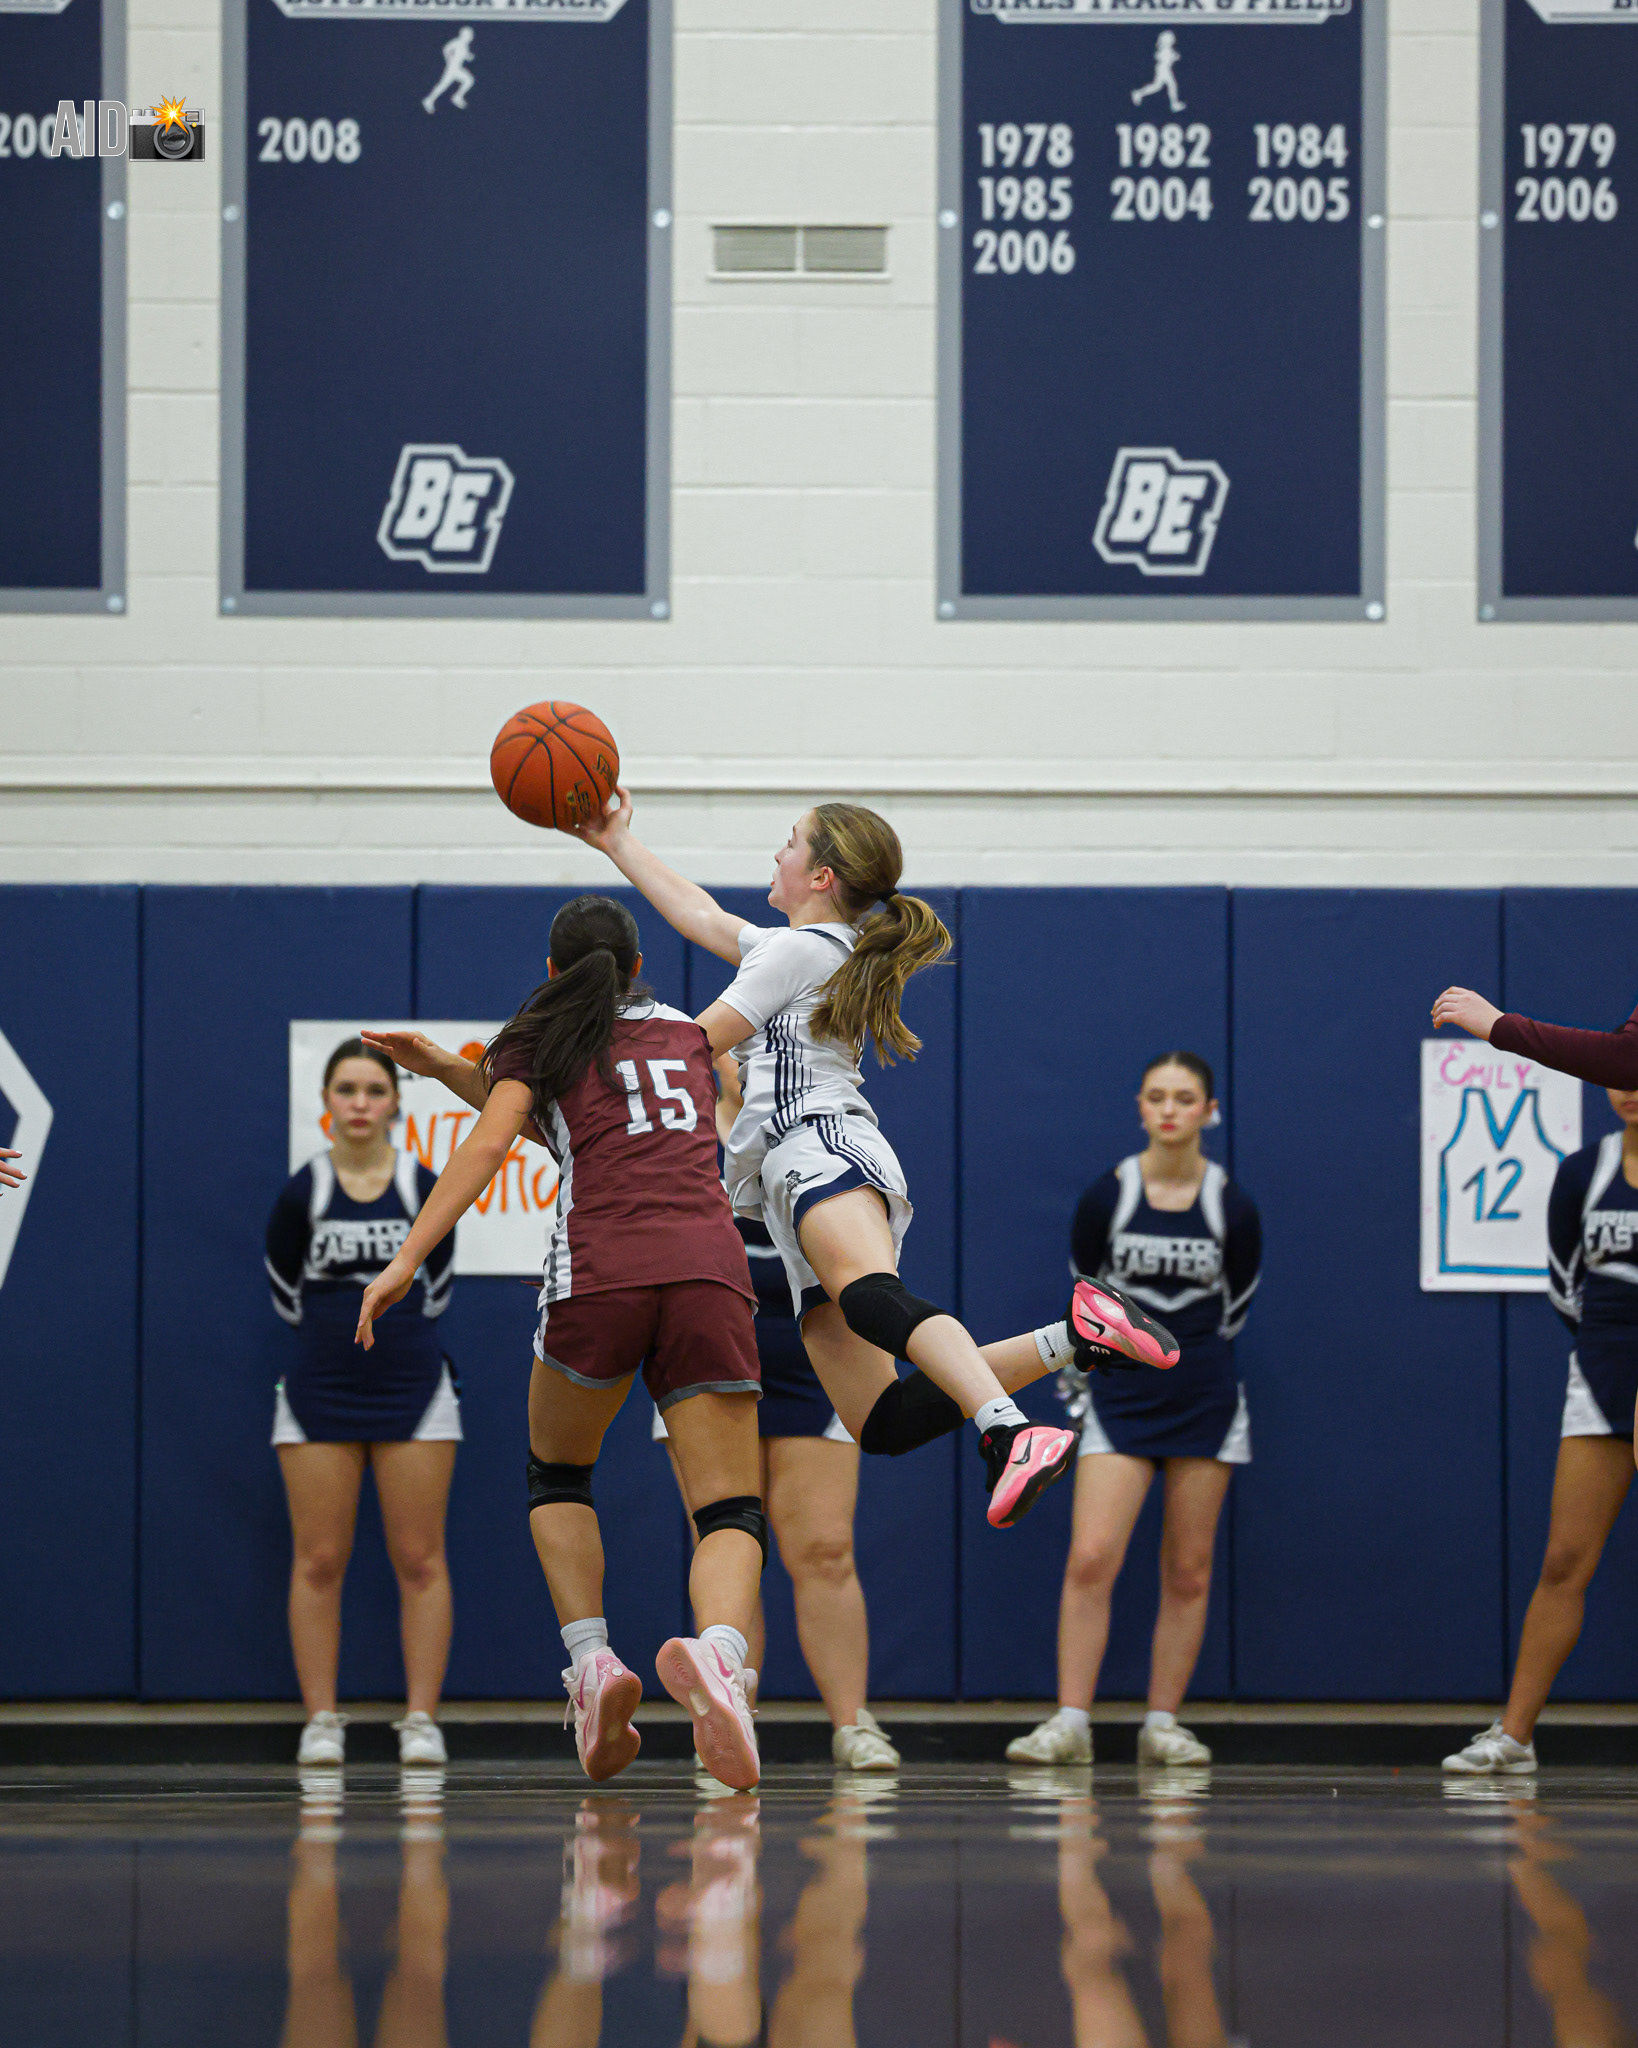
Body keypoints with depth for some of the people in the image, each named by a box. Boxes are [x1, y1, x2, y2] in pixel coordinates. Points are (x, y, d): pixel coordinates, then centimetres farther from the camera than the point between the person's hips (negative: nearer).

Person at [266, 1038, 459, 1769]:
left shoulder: (424, 1189, -4)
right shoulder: (302, 1194, -5)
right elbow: (287, 1295, 9)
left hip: (412, 1392, 0)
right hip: (320, 1395, 0)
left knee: (420, 1561, 0)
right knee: (318, 1562, 0)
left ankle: (421, 1722, 4)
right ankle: (321, 1722, 5)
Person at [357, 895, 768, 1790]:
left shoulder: (541, 1042, 14)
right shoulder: (685, 1034, 28)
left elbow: (487, 1146, -3)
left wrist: (407, 1260, -8)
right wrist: (447, 1067, 36)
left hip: (600, 1273, -2)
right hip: (708, 1267, 2)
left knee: (557, 1473, 24)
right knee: (731, 1512, -4)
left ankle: (591, 1662, 4)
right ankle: (718, 1653, -36)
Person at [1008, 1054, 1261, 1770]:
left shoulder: (1232, 1209, -3)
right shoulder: (1106, 1199, -4)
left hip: (1203, 1400, 1)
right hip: (1119, 1399, -1)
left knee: (1188, 1572, 3)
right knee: (1091, 1558, -13)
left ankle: (1163, 1725, 10)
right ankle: (1070, 1723, -10)